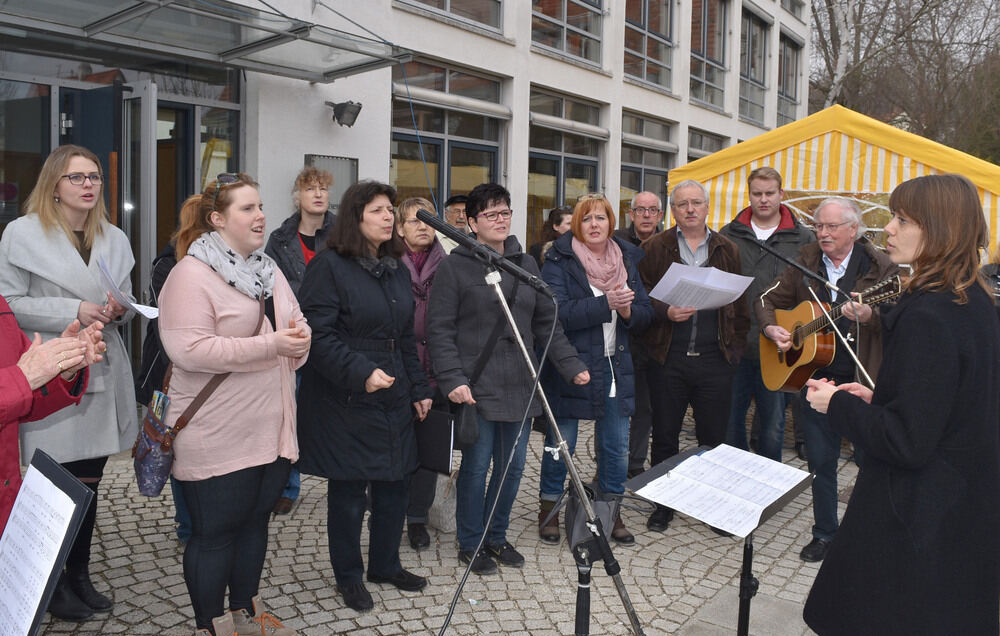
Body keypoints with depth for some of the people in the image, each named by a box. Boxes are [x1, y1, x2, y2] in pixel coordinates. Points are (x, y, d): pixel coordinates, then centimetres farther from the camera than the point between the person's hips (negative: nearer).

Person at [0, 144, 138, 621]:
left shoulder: (114, 239, 13)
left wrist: (118, 310, -2)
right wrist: (73, 311, -17)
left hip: (103, 375, 5)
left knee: (89, 482, 12)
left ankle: (80, 573, 28)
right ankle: (51, 583, 20)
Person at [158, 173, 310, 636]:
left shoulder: (267, 269, 13)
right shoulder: (191, 273, -13)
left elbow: (293, 323, 20)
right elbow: (189, 350, -23)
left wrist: (301, 336, -5)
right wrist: (270, 345, -24)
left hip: (271, 431, 8)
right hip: (218, 438, -8)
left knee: (255, 521, 18)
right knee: (214, 533, 6)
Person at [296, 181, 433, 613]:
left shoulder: (397, 269, 13)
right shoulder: (329, 266, -10)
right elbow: (318, 334, -17)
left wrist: (419, 389, 14)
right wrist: (361, 373, -24)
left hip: (394, 399, 7)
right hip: (345, 402, -6)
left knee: (394, 483, 12)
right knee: (349, 491, 6)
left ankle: (385, 565, 33)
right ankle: (348, 575, 26)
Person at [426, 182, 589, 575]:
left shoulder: (526, 265, 14)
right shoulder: (455, 267, -3)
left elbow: (547, 323, 14)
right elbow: (440, 330, -8)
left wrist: (571, 365, 5)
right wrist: (452, 379, -18)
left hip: (520, 387, 5)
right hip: (477, 387, -5)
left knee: (513, 466, 11)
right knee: (476, 467, 2)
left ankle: (496, 536, 31)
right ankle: (470, 544, 22)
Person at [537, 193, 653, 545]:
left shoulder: (626, 259, 11)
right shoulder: (559, 262, -6)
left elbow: (646, 312, 9)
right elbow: (557, 313, -19)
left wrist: (628, 311, -13)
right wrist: (606, 303, -23)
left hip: (616, 367, 5)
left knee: (616, 446, 10)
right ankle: (549, 510, 24)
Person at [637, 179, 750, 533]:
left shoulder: (727, 251, 11)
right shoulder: (655, 248, 5)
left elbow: (739, 303, 11)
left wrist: (735, 346, 5)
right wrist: (666, 312, -18)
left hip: (715, 358, 1)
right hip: (668, 358, -1)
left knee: (714, 437, 7)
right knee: (665, 436, 8)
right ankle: (663, 506, 22)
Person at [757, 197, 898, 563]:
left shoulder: (880, 266, -4)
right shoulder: (804, 262, 6)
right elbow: (767, 300, 12)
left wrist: (870, 316, -34)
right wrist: (772, 329, -8)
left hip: (865, 380, -3)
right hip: (815, 377, 3)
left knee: (871, 458, 4)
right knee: (820, 460, 11)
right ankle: (824, 534, 27)